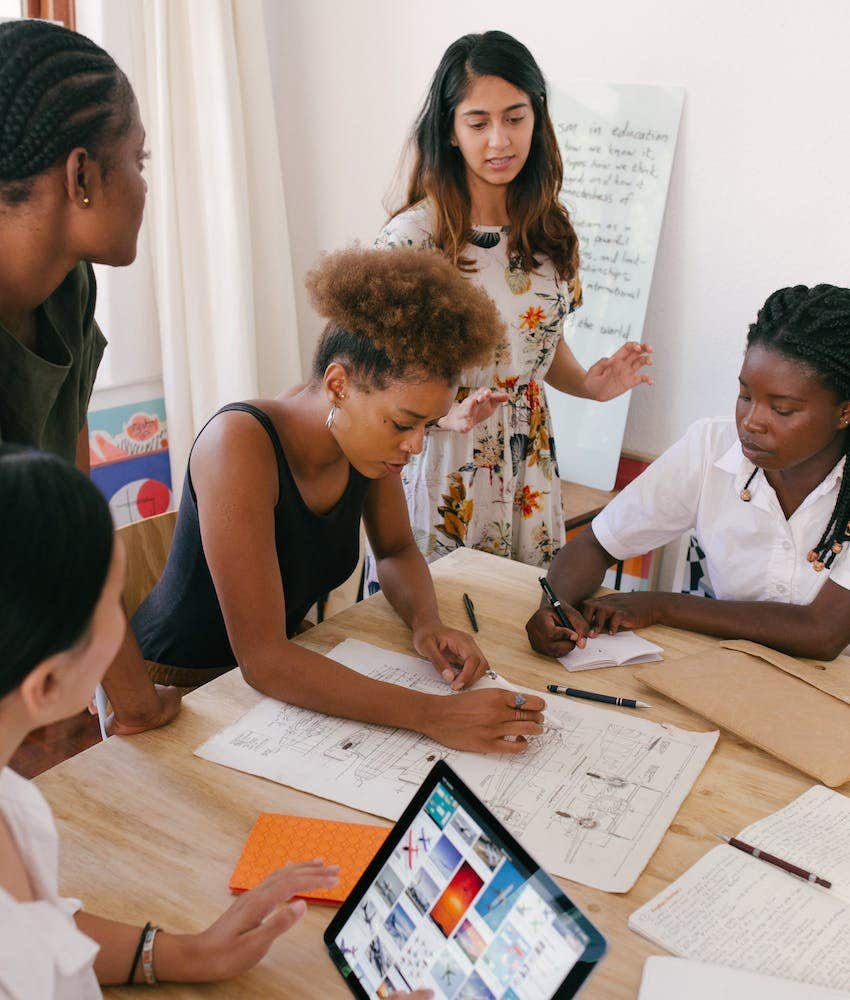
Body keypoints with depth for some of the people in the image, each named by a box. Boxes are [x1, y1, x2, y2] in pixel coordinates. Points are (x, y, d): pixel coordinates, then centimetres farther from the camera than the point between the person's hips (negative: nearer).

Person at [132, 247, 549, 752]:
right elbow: (262, 658, -33)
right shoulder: (241, 444, -29)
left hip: (277, 669, 6)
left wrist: (428, 622, -12)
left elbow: (397, 549, 9)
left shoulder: (369, 435, -8)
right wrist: (435, 715, -38)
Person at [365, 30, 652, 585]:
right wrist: (449, 414, -28)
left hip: (528, 470, 5)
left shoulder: (549, 230, 2)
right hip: (442, 469, -4)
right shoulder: (412, 237, -15)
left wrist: (590, 384, -4)